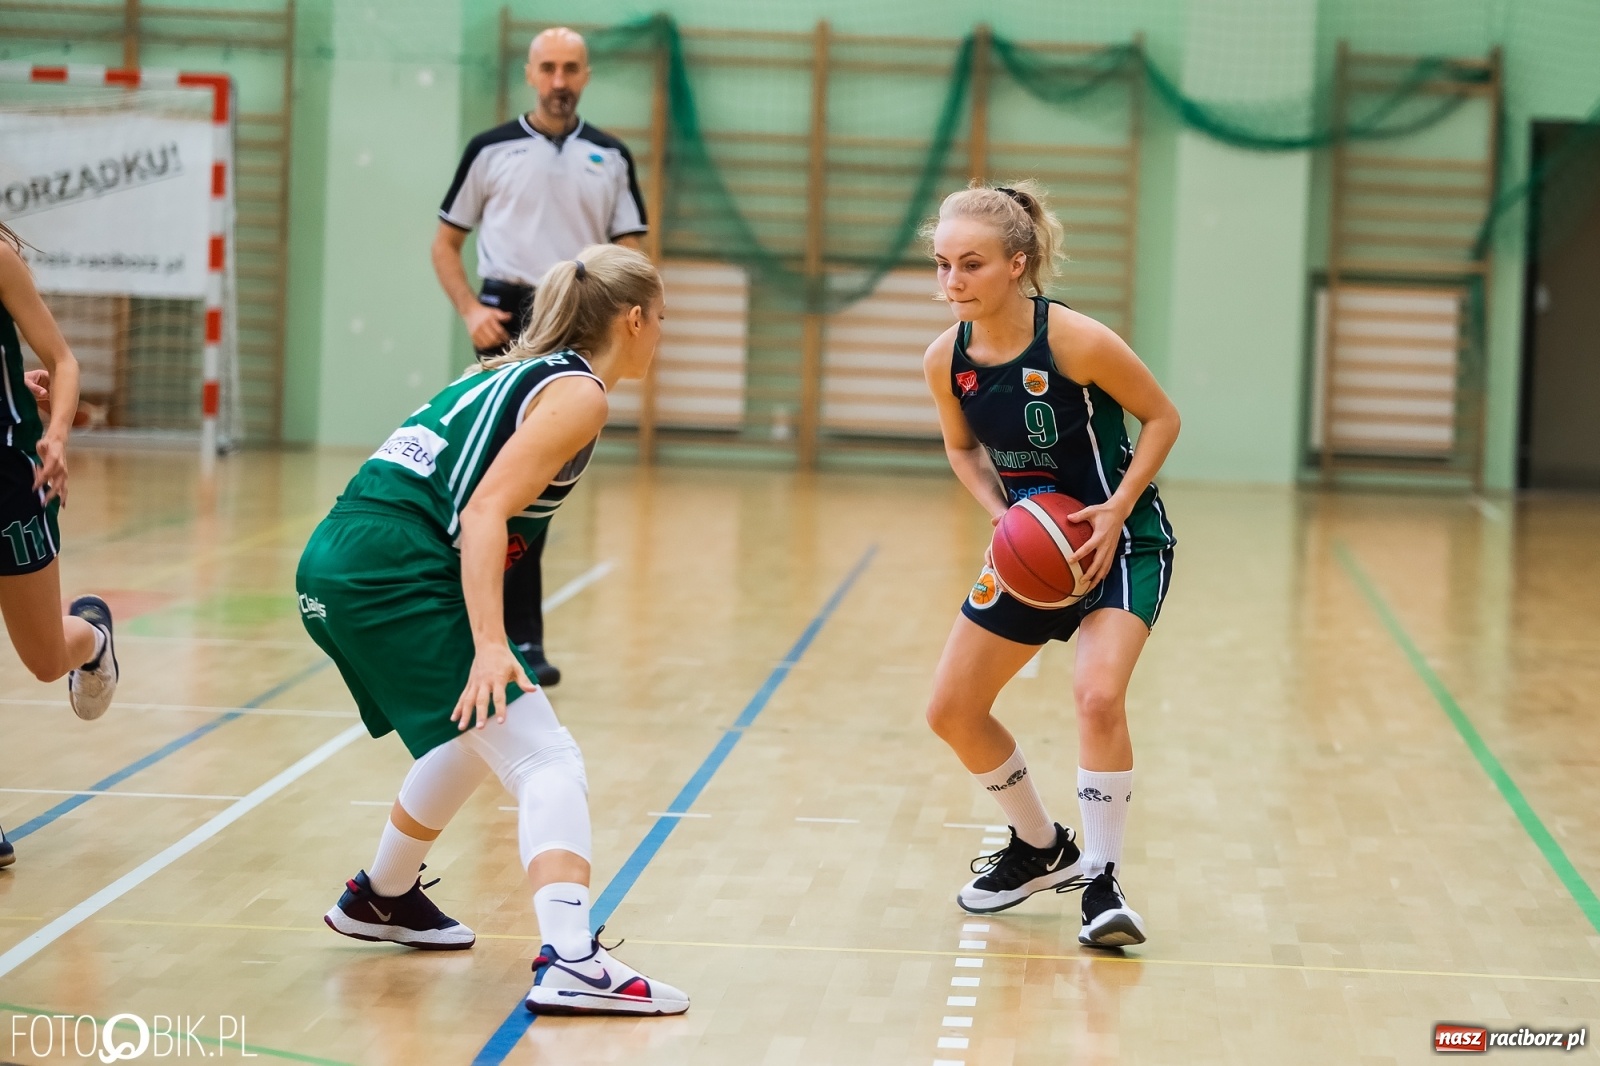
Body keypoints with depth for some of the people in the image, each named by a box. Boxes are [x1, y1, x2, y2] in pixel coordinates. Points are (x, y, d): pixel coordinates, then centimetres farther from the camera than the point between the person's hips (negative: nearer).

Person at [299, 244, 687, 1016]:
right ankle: (569, 961, -25)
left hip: (337, 562, 9)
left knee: (477, 735, 29)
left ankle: (381, 899, 45)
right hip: (394, 574, -9)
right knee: (548, 762, -11)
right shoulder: (577, 393, -3)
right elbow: (484, 511, -15)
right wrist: (490, 645, -21)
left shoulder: (520, 374, 23)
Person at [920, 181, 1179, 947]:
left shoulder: (1076, 342, -25)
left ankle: (1102, 880, -10)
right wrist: (999, 512, -9)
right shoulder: (945, 361, -11)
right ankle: (1043, 850, 31)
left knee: (1098, 693, -28)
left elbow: (1162, 418, -11)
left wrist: (1115, 510, -21)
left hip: (1120, 539, -6)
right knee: (952, 711, 8)